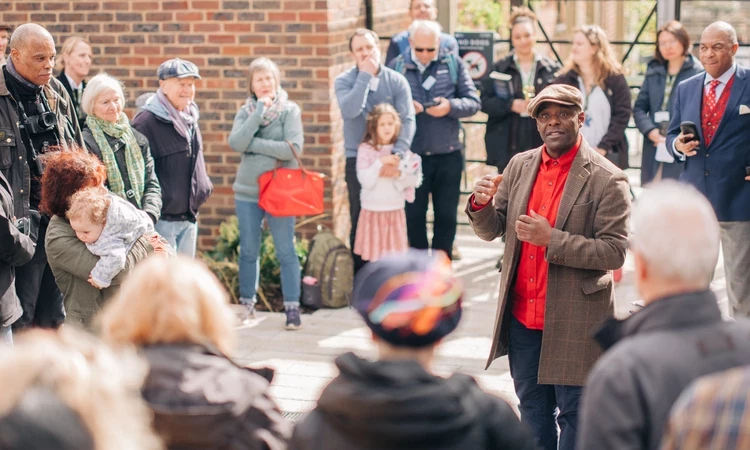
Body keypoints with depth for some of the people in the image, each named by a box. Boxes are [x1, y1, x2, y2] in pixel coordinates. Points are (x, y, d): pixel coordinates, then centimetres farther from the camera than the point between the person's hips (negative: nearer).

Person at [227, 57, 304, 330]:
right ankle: (247, 304, 21)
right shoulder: (246, 112, 5)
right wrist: (260, 110, -14)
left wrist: (253, 144, -12)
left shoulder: (290, 111, -3)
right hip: (247, 192, 3)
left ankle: (292, 307, 3)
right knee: (249, 252, 11)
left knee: (286, 252, -1)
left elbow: (293, 148, -16)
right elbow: (236, 143, -14)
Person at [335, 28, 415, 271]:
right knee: (360, 220, 4)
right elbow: (350, 110, -22)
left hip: (389, 159, 0)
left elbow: (407, 120, -12)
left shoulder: (396, 81, -2)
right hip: (358, 160, 0)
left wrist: (397, 155, -25)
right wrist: (365, 76, -19)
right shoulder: (344, 81, -2)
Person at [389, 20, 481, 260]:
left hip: (448, 155, 0)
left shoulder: (454, 63, 1)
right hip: (411, 155, 0)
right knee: (414, 214, 8)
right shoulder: (397, 66, -1)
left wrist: (450, 106, -20)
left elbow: (473, 102, -1)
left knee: (446, 215, 7)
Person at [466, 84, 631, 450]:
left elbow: (614, 252, -17)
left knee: (574, 412, 5)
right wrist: (481, 204, -15)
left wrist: (551, 239, -24)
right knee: (532, 408, 18)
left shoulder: (607, 180, -12)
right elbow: (490, 231, 8)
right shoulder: (520, 166, 6)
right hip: (522, 317, 6)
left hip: (574, 322, -6)